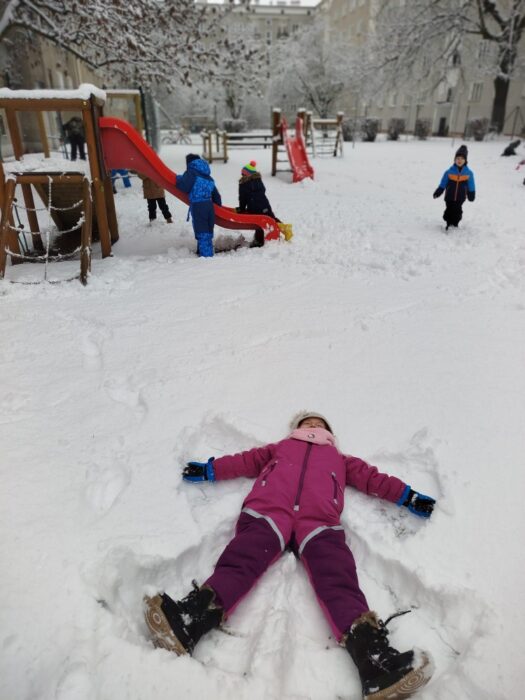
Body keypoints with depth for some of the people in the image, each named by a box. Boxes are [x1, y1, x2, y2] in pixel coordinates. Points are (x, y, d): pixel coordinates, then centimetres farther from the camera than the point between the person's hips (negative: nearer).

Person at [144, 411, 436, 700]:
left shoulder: (339, 459, 40)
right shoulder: (281, 447, 39)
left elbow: (370, 476, 31)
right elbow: (246, 460, 28)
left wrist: (407, 496, 18)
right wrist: (209, 469, 16)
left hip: (319, 517, 0)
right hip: (268, 509, 0)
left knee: (337, 576, -27)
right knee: (241, 560, -28)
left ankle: (372, 655, -48)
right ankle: (191, 619, -50)